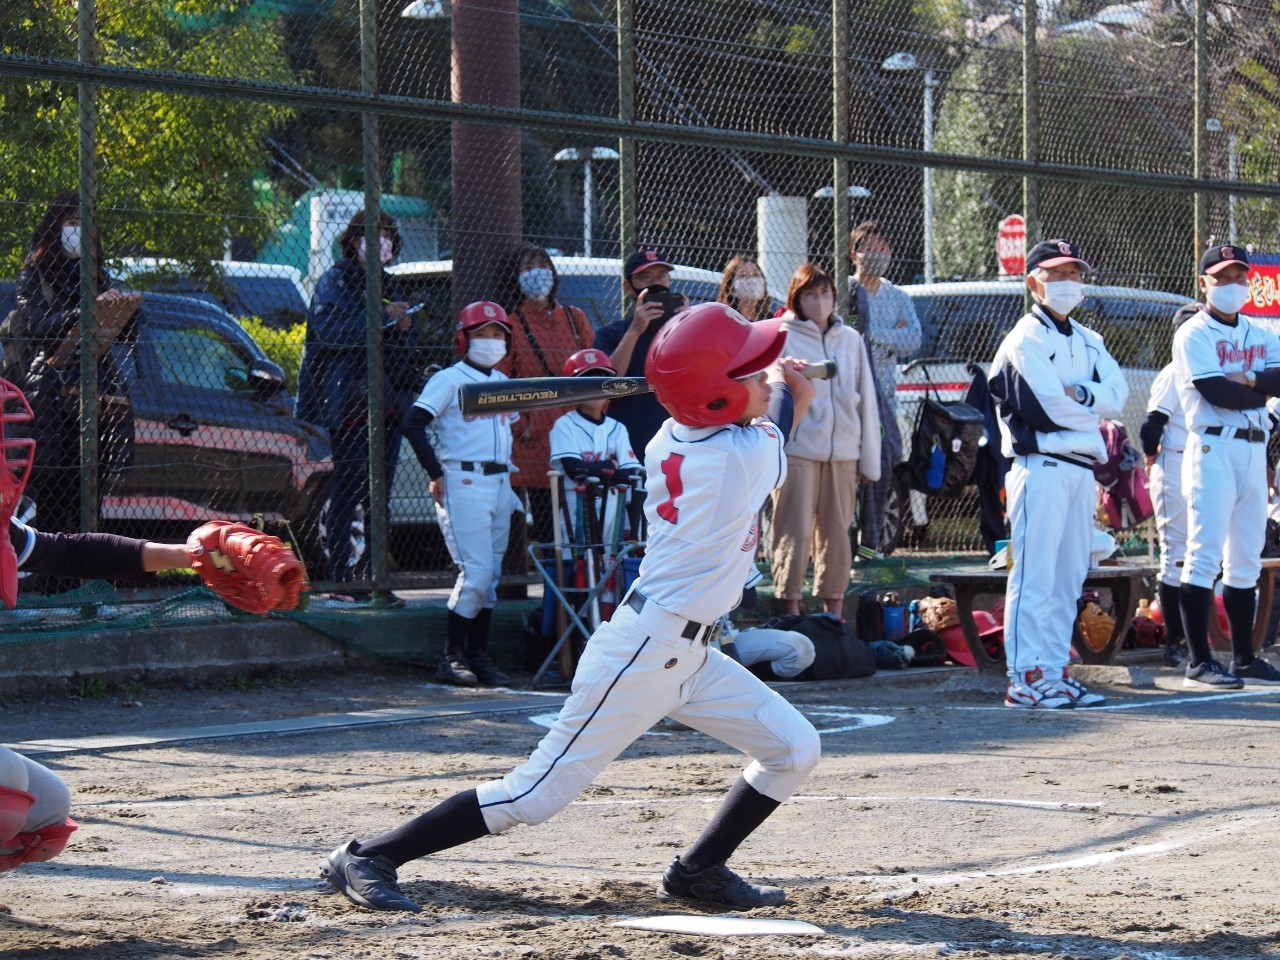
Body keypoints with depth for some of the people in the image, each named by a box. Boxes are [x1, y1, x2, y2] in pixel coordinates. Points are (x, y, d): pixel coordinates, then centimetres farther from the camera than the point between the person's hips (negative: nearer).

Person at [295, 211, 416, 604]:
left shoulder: (386, 285, 21)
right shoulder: (335, 281, 0)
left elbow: (403, 346, 25)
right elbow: (328, 327, -18)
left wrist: (404, 326, 2)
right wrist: (383, 316, -21)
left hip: (387, 406, 7)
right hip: (350, 405, -7)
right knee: (347, 495, -9)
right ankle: (342, 580, -8)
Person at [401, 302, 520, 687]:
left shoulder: (505, 384, 17)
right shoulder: (449, 380, -5)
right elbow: (413, 424, -12)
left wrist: (508, 475, 14)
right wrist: (437, 475, -14)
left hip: (500, 483, 7)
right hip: (463, 483, -7)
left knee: (491, 575, 6)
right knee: (476, 572, -12)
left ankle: (478, 656, 11)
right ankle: (452, 657, -5)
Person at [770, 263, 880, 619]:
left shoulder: (851, 340, 12)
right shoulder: (781, 338, 0)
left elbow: (866, 400, 14)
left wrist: (869, 459, 12)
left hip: (843, 452, 4)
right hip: (797, 450, -4)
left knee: (836, 534, 10)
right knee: (795, 533, -6)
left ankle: (834, 612, 18)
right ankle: (791, 612, -2)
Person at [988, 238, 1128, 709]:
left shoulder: (1089, 342, 19)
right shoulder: (1025, 339, -6)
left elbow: (1117, 395, 4)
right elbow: (1048, 407, -16)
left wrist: (1079, 393, -13)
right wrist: (1094, 406, -1)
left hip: (1082, 468, 8)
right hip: (1042, 466, -8)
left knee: (1069, 578, 8)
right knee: (1035, 576, -10)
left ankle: (1056, 672, 12)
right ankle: (1025, 678, -10)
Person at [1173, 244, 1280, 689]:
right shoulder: (1194, 334, -2)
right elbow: (1215, 392, -15)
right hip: (1213, 448, -7)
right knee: (1205, 556, -10)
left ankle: (1244, 659, 16)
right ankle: (1199, 662, -12)